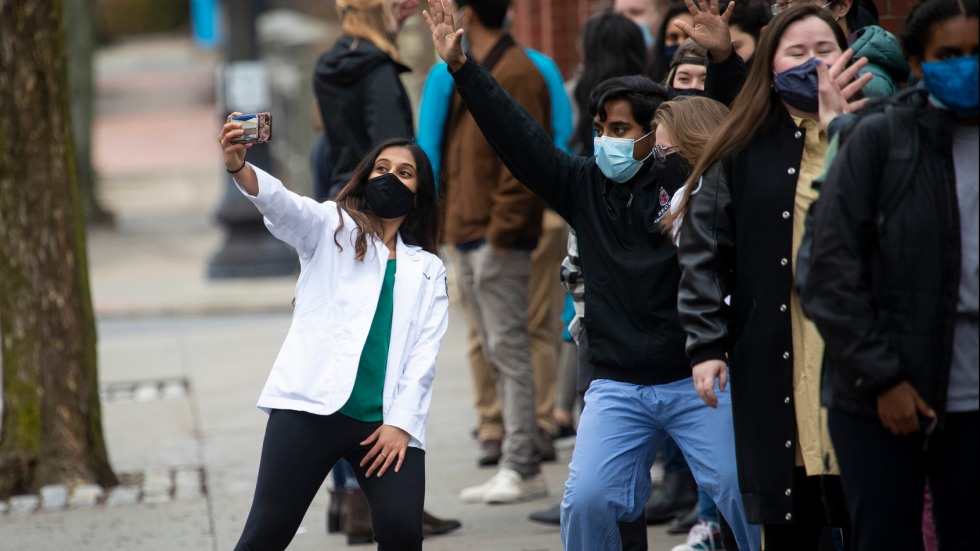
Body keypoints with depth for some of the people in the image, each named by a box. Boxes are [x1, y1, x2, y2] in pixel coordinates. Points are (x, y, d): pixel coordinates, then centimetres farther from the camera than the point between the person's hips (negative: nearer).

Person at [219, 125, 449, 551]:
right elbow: (281, 204, -8)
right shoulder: (332, 227, 12)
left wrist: (402, 423, -5)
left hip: (387, 422, 2)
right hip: (312, 406, -2)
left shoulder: (428, 269, 20)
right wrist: (238, 167, -29)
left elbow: (424, 355, 10)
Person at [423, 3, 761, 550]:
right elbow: (517, 134, 7)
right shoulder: (585, 184, 8)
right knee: (586, 500, -10)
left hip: (696, 381, -3)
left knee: (743, 491, -12)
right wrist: (461, 66, 3)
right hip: (617, 387, 3)